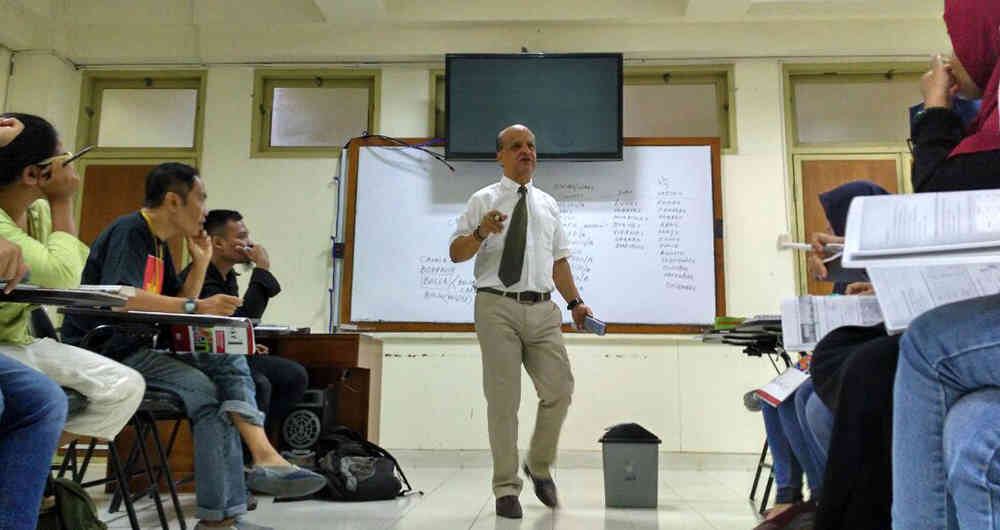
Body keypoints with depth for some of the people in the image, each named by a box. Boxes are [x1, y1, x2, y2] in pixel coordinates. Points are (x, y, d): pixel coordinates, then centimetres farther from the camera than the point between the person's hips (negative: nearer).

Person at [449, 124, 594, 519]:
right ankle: (506, 488, 11)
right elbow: (456, 253, 0)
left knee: (559, 389, -3)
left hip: (542, 309, 4)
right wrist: (480, 232, -19)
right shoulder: (483, 201, 4)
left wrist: (575, 301, 10)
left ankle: (540, 465, 22)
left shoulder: (548, 204, 18)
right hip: (498, 308, -4)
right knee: (503, 399, -1)